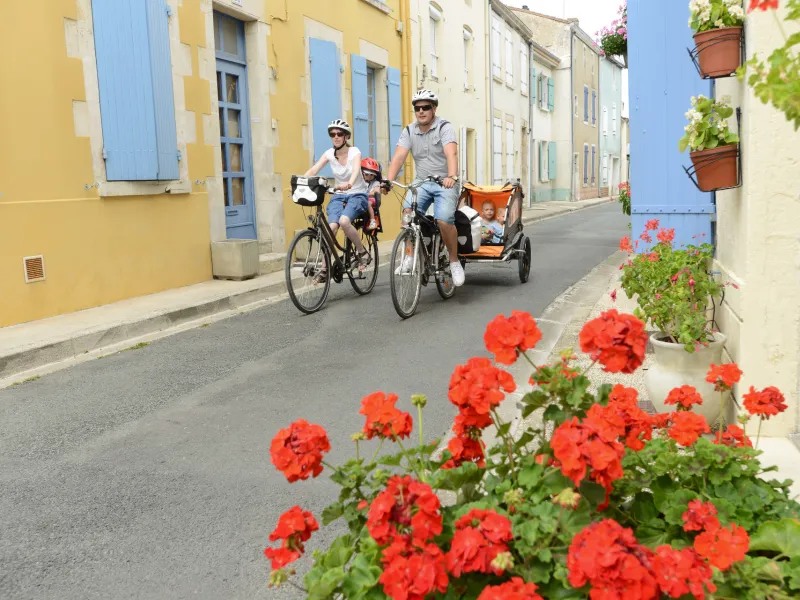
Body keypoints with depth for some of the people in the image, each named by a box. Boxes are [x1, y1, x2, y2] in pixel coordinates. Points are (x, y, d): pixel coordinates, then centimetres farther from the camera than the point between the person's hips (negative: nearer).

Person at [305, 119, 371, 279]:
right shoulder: (329, 153, -1)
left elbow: (356, 170, -32)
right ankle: (325, 268, -15)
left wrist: (349, 183, -54)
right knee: (331, 227, -23)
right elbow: (312, 171, -12)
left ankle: (363, 253, -11)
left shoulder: (354, 152, -11)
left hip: (357, 195, -3)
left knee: (344, 221, -33)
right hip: (338, 196, 3)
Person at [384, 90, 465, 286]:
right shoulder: (409, 131, 2)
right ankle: (409, 256, -9)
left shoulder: (444, 127, -9)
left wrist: (452, 176, -45)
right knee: (408, 212, -24)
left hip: (445, 183, -3)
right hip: (422, 182, 4)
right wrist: (389, 180, -27)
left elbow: (451, 153, -26)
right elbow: (398, 157, -10)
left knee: (444, 220, -24)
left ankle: (454, 261, -3)